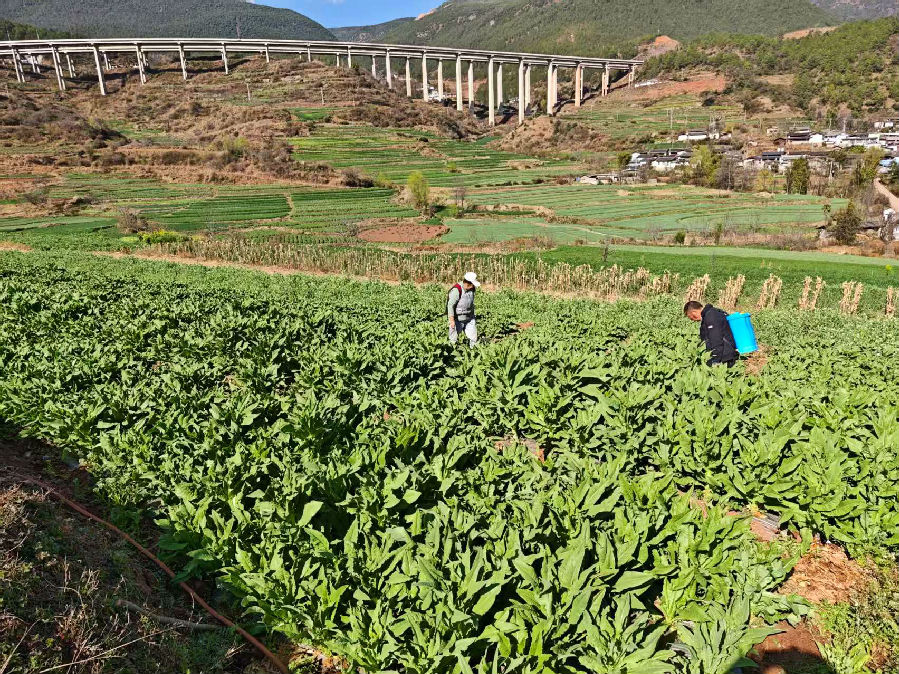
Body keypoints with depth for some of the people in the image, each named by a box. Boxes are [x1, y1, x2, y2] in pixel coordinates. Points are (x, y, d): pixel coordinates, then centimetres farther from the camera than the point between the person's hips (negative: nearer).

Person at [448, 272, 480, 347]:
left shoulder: (471, 289, 0)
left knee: (473, 337, 7)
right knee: (454, 339, 4)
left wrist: (472, 315, 20)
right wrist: (452, 320, -21)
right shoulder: (456, 290, -22)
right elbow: (450, 305, -21)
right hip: (458, 319, -6)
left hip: (469, 318, 6)